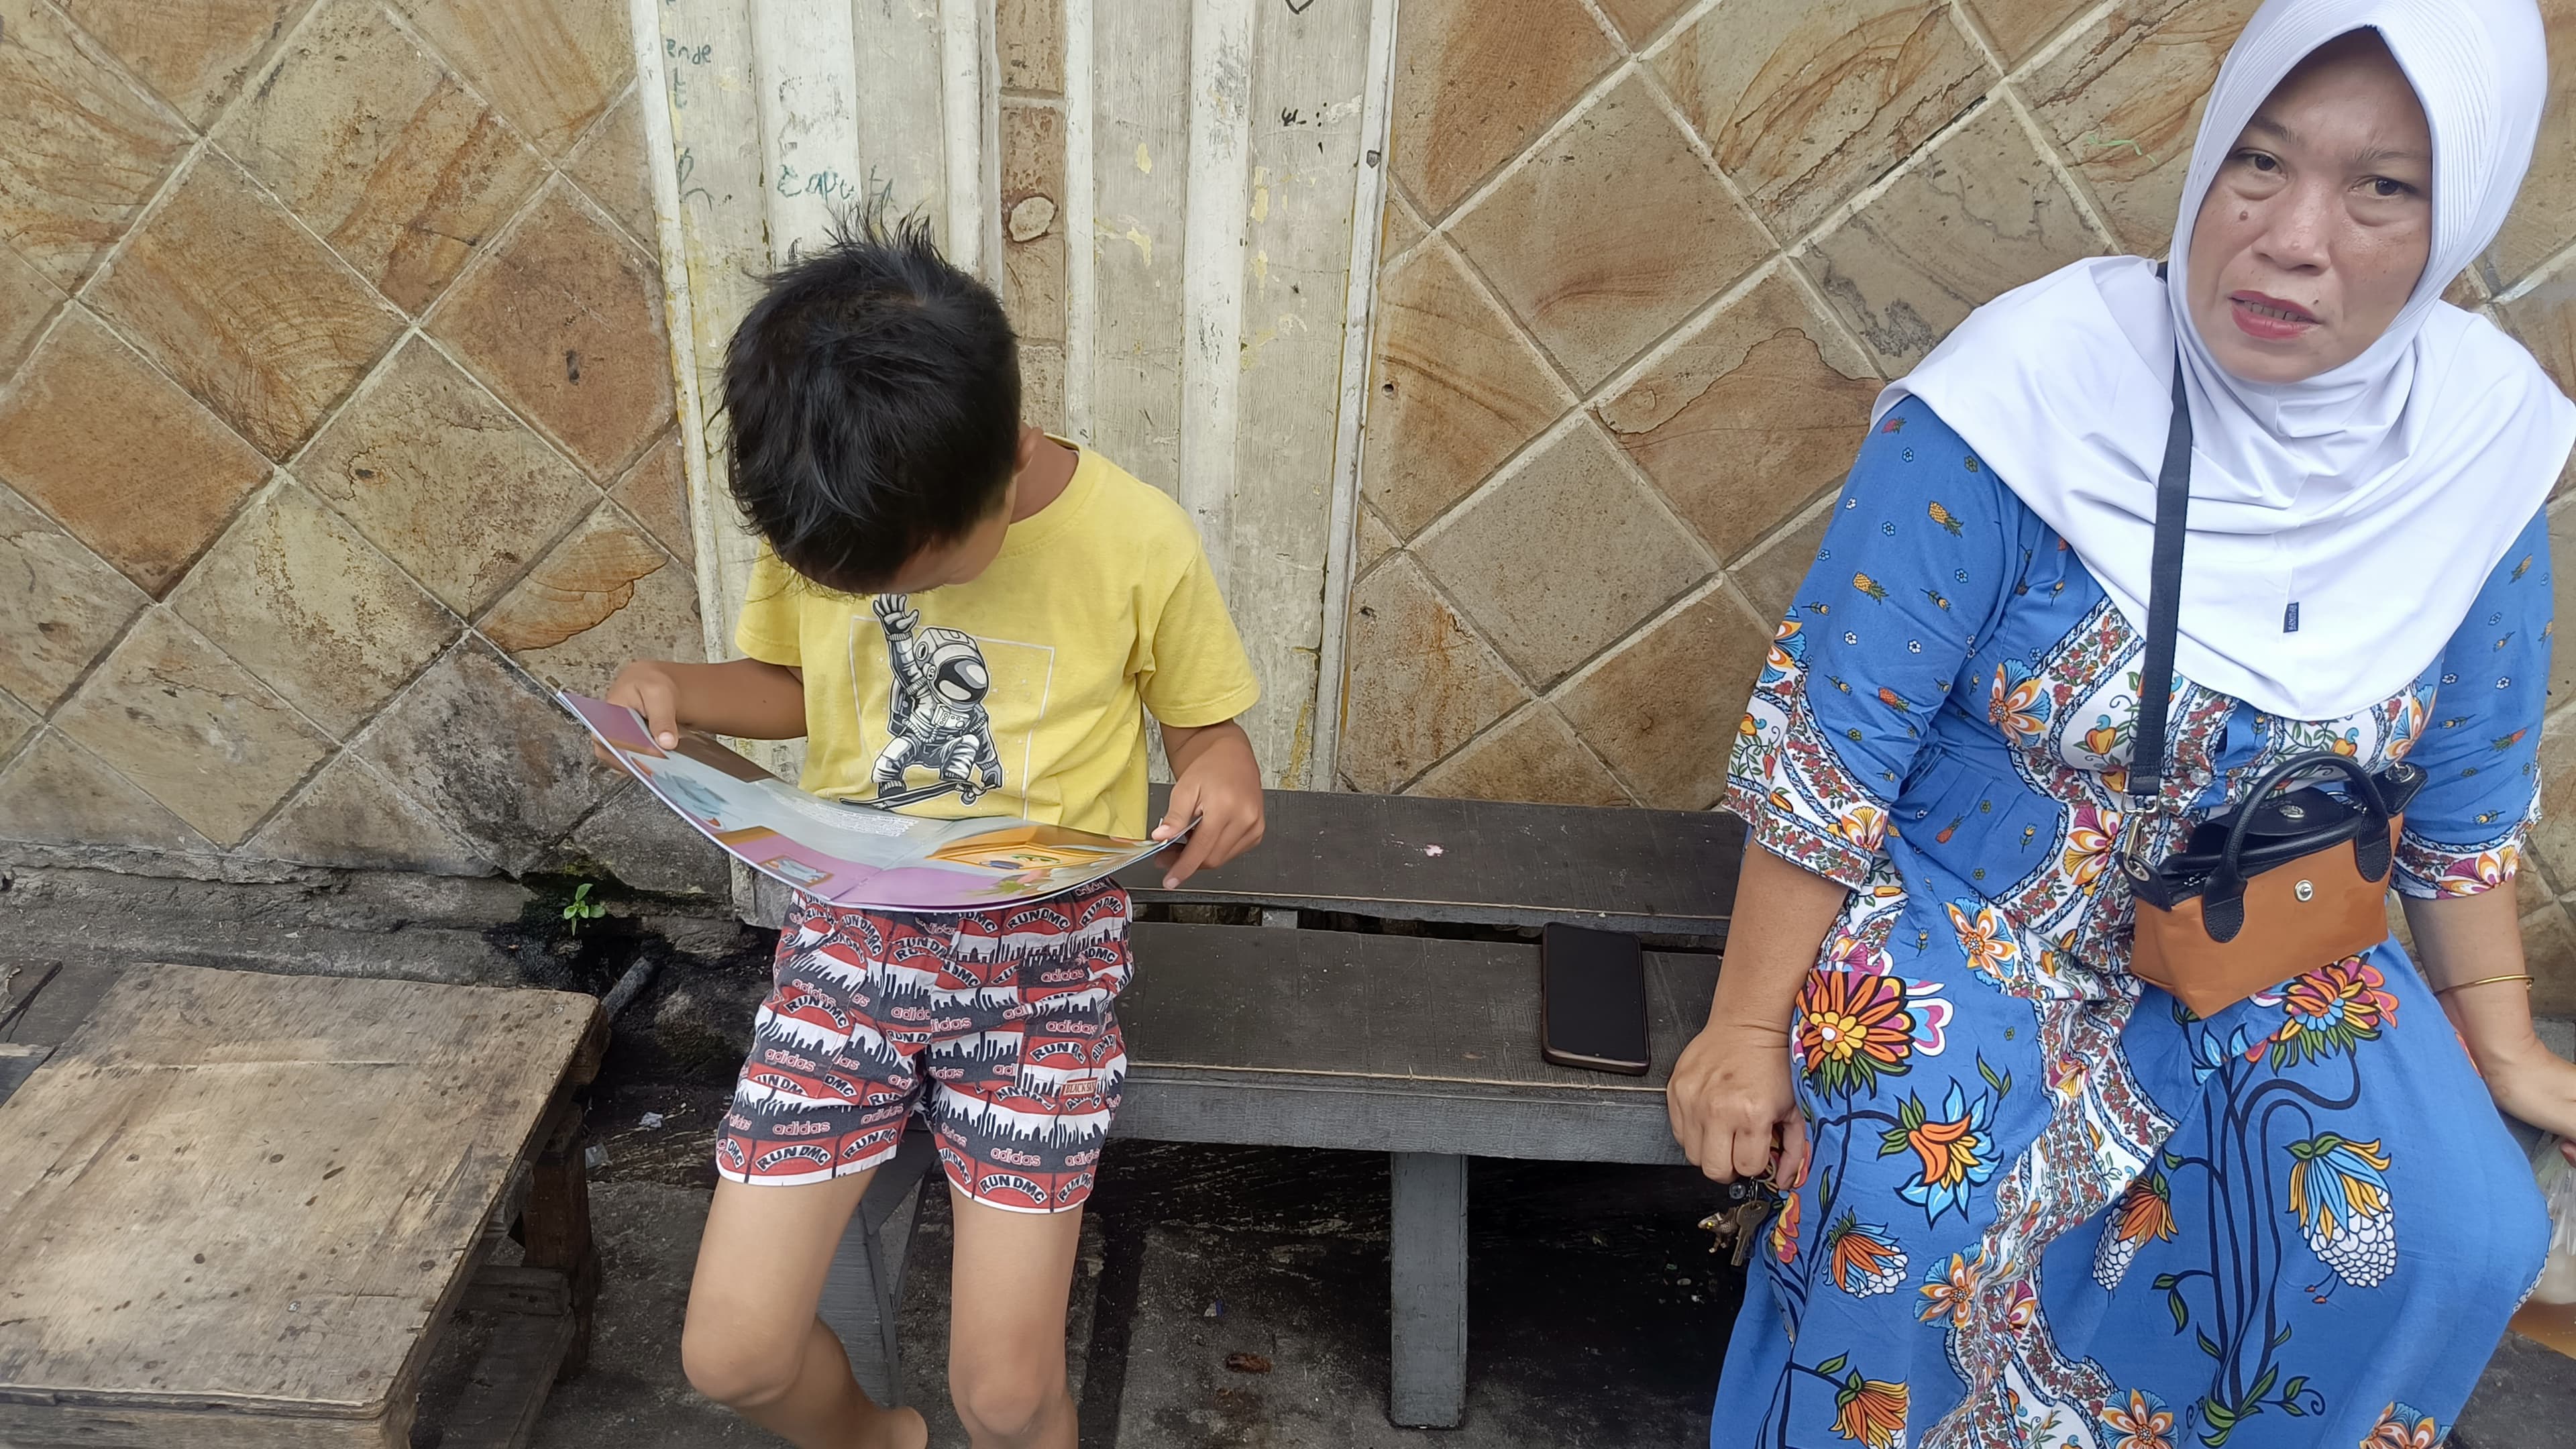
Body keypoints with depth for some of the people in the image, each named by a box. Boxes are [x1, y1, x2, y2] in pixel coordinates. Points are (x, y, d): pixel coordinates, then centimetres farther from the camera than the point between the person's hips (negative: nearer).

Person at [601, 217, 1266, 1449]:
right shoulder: (811, 522, -7)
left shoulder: (1137, 542, -15)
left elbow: (1201, 715, 1)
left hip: (1044, 954, -2)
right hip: (851, 933, 3)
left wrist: (1221, 770, -22)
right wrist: (676, 688, -9)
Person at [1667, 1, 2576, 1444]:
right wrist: (1750, 1031, -15)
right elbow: (1825, 750, -19)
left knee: (2456, 1241, -16)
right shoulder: (2034, 388, -24)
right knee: (1916, 1223, -30)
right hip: (1957, 916, -4)